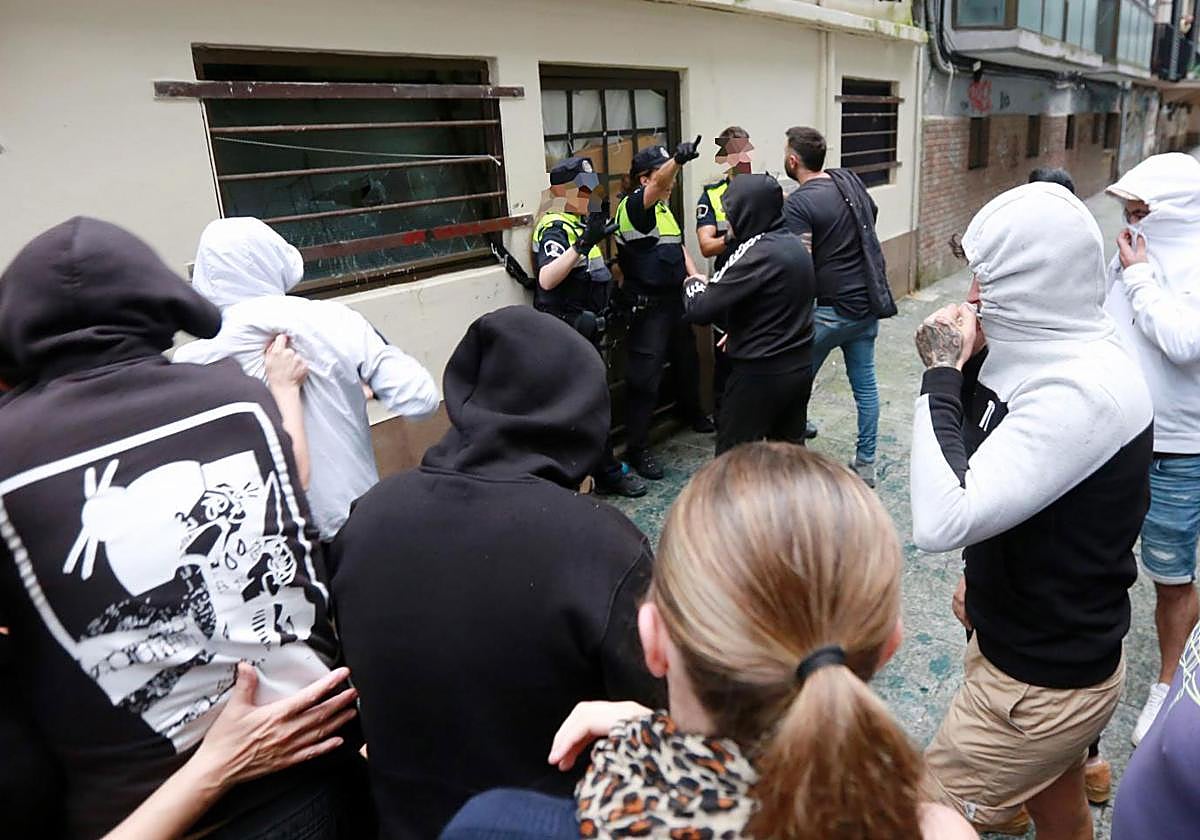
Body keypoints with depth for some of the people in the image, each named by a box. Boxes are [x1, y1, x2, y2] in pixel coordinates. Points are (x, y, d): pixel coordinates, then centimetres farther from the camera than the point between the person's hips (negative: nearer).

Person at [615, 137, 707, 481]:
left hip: (674, 299, 10)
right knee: (644, 376, -6)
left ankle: (691, 412, 50)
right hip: (646, 306, -9)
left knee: (687, 359, 25)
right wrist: (677, 160, -54)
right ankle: (637, 448, 4)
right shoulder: (633, 206, -14)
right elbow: (657, 185, -35)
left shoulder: (664, 208, 15)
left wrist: (693, 274, 4)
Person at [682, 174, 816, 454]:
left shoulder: (757, 253, -21)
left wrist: (693, 283, -3)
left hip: (761, 372, -8)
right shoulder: (794, 244, 6)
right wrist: (739, 333, 14)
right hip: (801, 366, 8)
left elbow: (699, 309, -23)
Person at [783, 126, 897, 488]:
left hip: (830, 310, -7)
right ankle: (865, 465, 21)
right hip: (869, 303, 7)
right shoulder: (850, 180, 6)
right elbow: (872, 216, 22)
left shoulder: (798, 203, -16)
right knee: (865, 383, 13)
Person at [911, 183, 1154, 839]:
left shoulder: (1083, 391, -31)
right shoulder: (1057, 356, -1)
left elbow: (941, 520, -36)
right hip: (1046, 648, 8)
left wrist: (942, 373, -28)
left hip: (1043, 682, -8)